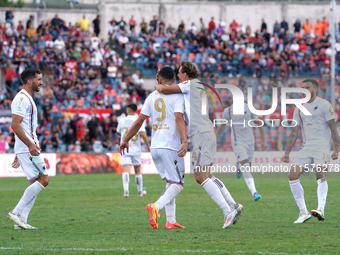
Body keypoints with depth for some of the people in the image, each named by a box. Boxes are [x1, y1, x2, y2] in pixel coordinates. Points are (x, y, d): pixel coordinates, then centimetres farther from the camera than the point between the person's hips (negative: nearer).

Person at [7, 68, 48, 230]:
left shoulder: (27, 99, 21)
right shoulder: (22, 99, -12)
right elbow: (15, 125, -20)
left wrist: (19, 155, 25)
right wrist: (30, 144, -25)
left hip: (28, 148, 10)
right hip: (27, 148, -10)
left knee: (36, 183, 7)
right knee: (43, 180, -12)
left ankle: (21, 220, 4)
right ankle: (16, 213, -11)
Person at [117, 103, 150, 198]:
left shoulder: (122, 120, 3)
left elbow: (118, 133, 18)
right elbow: (142, 134, -15)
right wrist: (148, 145, -9)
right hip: (136, 149, 0)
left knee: (125, 171, -11)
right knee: (138, 171, 14)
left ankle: (126, 190, -30)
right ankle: (140, 191, 25)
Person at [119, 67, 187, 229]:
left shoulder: (152, 96, 12)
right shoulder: (176, 95, -4)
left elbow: (139, 120, 10)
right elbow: (179, 119, -17)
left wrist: (126, 140, 19)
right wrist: (185, 141, -26)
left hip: (155, 147, 6)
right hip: (171, 147, -6)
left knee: (171, 183, 15)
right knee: (177, 185, -2)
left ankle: (171, 221, 6)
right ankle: (156, 207, -26)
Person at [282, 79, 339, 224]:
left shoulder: (324, 105, -1)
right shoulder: (299, 108, 15)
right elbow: (295, 131, 18)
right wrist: (287, 153, 15)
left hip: (322, 147, -6)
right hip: (306, 148, 6)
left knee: (321, 175, -22)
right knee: (292, 175, -7)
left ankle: (321, 210, -34)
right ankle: (303, 212, -3)